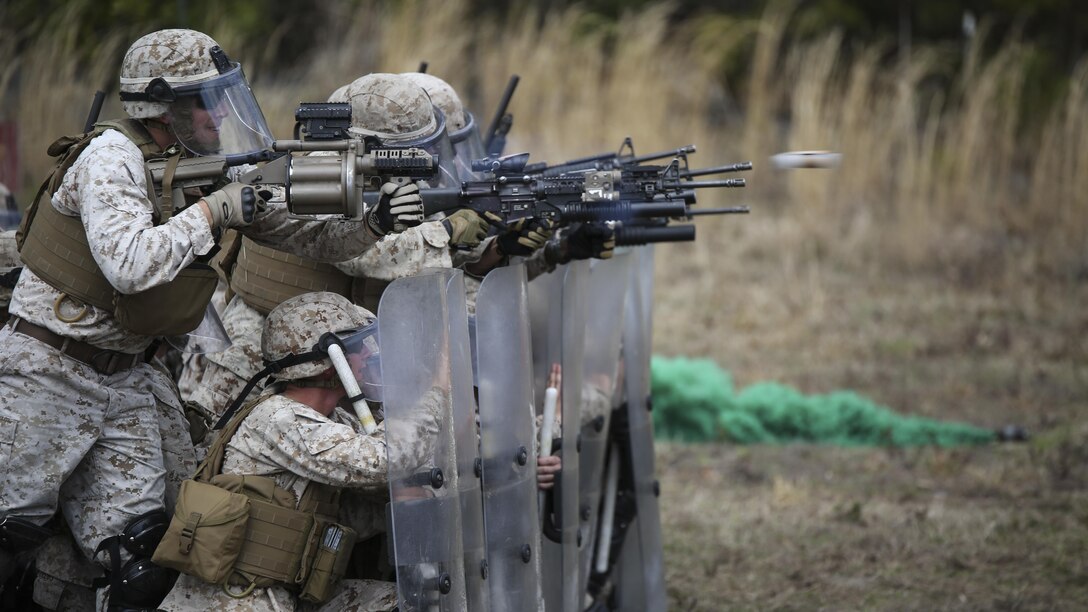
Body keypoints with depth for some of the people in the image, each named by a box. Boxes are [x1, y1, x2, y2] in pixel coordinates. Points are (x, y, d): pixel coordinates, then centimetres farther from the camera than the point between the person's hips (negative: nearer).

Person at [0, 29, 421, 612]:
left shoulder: (214, 168, 3)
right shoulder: (112, 156, -19)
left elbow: (304, 236, 5)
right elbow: (129, 266, -33)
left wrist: (373, 225, -13)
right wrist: (210, 211, -24)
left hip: (125, 378, 7)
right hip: (47, 368, -6)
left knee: (137, 541, -3)